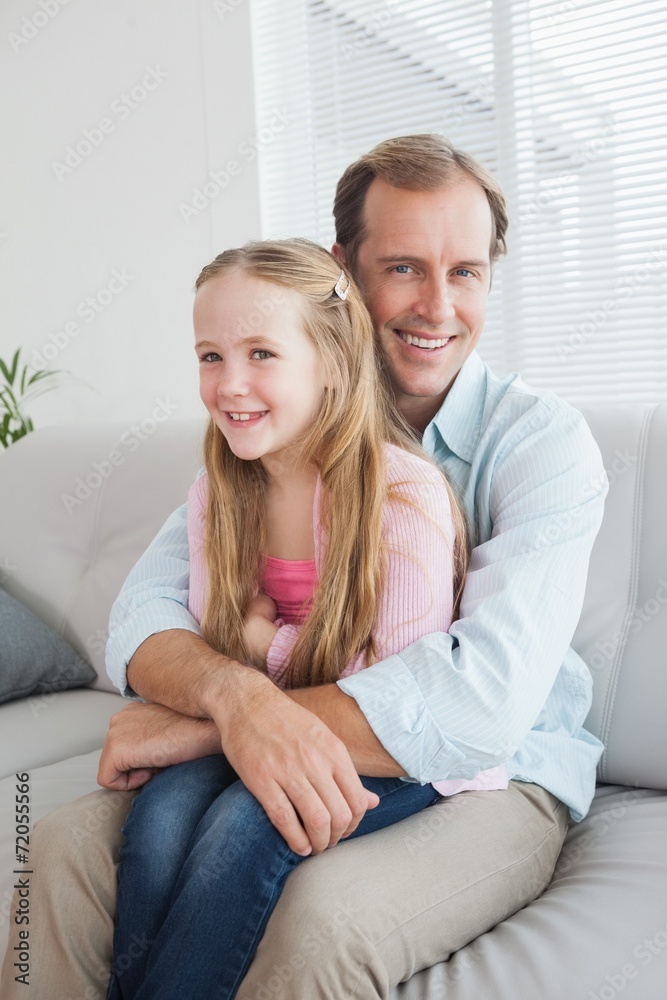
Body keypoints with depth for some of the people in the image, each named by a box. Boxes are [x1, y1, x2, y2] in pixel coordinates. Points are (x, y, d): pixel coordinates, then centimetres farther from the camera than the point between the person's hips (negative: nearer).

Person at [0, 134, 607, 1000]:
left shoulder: (543, 440, -13)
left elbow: (481, 706, -27)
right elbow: (145, 613, -7)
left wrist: (193, 726, -24)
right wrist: (236, 694, -32)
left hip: (493, 781, -3)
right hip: (300, 764, 3)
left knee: (323, 914, -33)